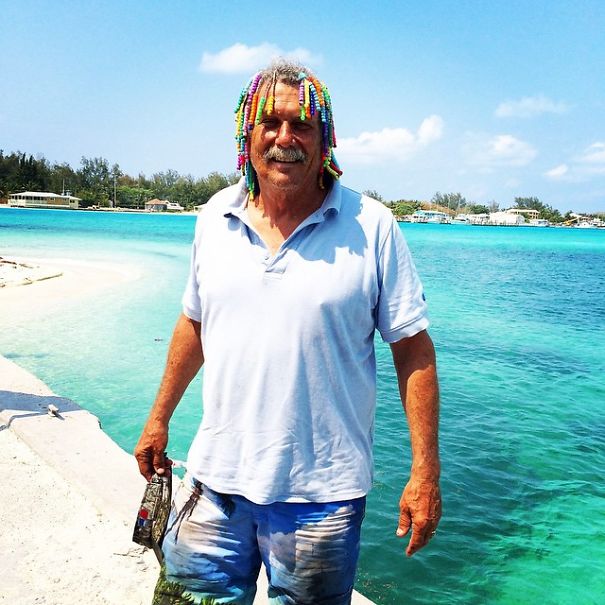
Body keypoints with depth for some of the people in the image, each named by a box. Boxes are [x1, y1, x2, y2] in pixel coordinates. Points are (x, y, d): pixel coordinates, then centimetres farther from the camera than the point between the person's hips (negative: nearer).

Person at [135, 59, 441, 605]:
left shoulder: (371, 227, -9)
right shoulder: (215, 217, 4)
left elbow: (412, 346, -7)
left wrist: (425, 472, -9)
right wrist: (159, 418, 18)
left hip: (322, 493, -3)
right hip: (215, 479, 4)